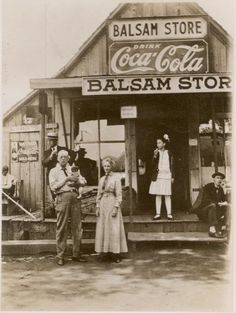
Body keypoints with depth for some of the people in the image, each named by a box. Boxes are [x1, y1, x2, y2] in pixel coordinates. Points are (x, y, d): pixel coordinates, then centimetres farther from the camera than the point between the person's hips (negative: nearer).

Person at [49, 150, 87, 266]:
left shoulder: (73, 169, 21)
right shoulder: (54, 171, 10)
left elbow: (83, 182, 12)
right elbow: (53, 186, -3)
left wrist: (76, 181, -8)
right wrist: (66, 179, -8)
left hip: (75, 197, 4)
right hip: (62, 197, -3)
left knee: (77, 227, 4)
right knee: (61, 228, -3)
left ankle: (76, 254, 14)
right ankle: (60, 256, 5)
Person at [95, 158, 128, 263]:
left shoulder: (116, 178, -2)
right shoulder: (101, 179, 13)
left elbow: (119, 195, -6)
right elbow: (99, 194, 15)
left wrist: (116, 208, -14)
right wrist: (97, 207, 7)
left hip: (112, 204, -5)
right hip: (103, 204, 5)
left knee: (114, 229, -3)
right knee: (102, 229, 5)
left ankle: (116, 254, 3)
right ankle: (104, 252, 12)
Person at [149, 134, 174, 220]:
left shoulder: (168, 153, 6)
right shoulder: (156, 152, 6)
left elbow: (171, 165, 10)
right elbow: (153, 165, -2)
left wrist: (172, 176, 7)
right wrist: (155, 156, -17)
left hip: (167, 176, -1)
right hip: (157, 176, 1)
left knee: (167, 195, -1)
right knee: (158, 195, 4)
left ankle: (169, 214, 3)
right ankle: (158, 214, 8)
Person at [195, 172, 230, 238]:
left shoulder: (220, 189, 11)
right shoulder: (207, 187, -10)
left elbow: (224, 199, 11)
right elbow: (206, 200, -22)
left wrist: (225, 202, -14)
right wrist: (218, 203, -29)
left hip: (216, 210, 7)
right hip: (204, 210, -7)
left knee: (227, 206, -15)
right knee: (212, 205, -36)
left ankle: (224, 228, -29)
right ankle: (212, 230, -48)